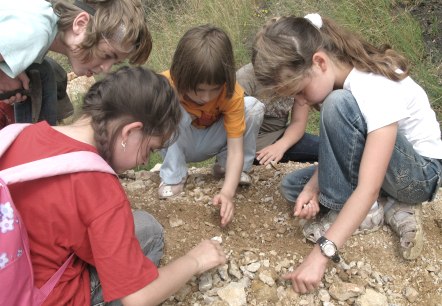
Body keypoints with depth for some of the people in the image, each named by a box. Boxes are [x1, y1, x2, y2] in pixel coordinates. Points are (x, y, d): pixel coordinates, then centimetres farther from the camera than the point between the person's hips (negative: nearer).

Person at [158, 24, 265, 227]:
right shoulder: (167, 85, -33)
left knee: (254, 107, -22)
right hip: (176, 144, -1)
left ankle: (226, 166, -4)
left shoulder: (232, 94, -31)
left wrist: (227, 192, -45)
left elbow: (236, 148, -32)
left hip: (209, 142, 1)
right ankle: (173, 178, -17)